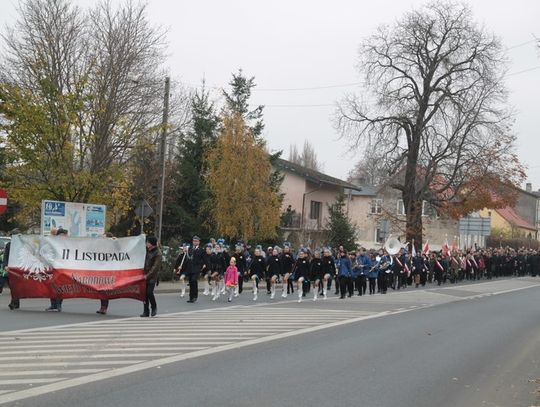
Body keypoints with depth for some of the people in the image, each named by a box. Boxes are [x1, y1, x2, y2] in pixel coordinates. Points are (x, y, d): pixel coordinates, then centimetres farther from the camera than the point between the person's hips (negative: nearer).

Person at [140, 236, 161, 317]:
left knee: (149, 292, -13)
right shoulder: (147, 250, 11)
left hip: (152, 277, -6)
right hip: (145, 275, 6)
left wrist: (148, 275, -17)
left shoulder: (157, 254, -10)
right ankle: (146, 311, 11)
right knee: (145, 293, 4)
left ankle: (154, 308, 10)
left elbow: (155, 267, -14)